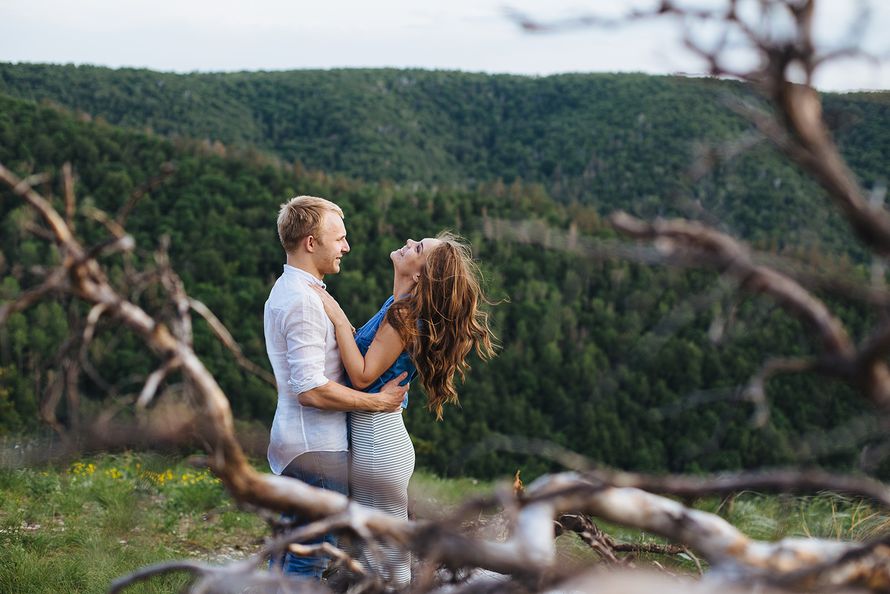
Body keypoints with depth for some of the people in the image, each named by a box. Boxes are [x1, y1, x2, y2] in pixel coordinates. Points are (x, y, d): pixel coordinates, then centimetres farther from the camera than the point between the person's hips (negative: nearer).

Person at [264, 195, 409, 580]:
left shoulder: (287, 290, 14)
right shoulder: (303, 301, -19)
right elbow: (311, 389, -24)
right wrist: (378, 401, -15)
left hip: (293, 444, 10)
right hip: (316, 450, -10)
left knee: (289, 554, 18)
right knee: (308, 562, -3)